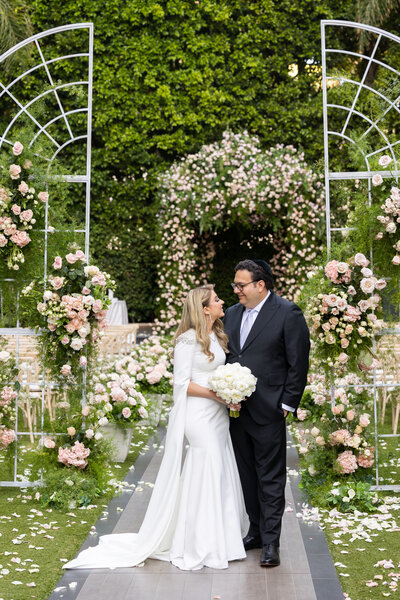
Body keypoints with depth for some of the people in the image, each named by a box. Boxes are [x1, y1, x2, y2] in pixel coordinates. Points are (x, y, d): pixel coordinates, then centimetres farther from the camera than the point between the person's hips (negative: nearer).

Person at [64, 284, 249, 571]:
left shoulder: (216, 337, 14)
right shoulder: (189, 339, -13)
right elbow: (182, 383, -15)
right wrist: (215, 394, -19)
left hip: (219, 415, 9)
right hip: (199, 416, -9)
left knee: (222, 476, 11)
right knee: (204, 476, -3)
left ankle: (220, 539, 23)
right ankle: (200, 546, 9)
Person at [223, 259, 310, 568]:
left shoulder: (288, 314, -9)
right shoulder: (232, 314, 10)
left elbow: (298, 364, -9)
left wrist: (287, 404, -10)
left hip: (268, 412, -6)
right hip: (237, 411, 6)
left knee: (271, 479, 2)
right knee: (248, 476, 16)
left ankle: (271, 542, 11)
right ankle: (256, 531, 29)